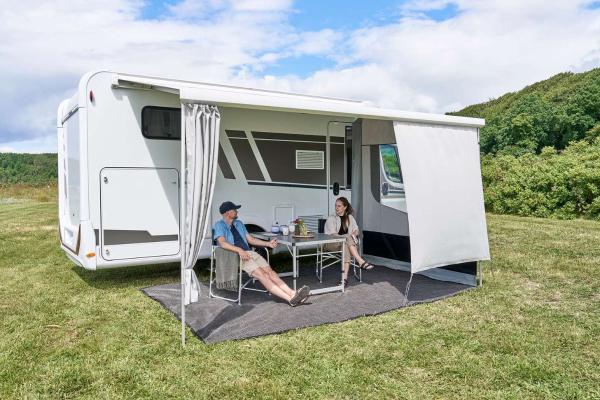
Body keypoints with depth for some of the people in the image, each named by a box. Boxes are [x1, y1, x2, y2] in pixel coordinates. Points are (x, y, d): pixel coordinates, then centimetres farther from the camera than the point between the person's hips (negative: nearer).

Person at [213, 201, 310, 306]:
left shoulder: (239, 223, 25)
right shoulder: (220, 225, 3)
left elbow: (251, 240, 25)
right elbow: (222, 242, -15)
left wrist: (268, 243, 11)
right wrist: (239, 250, -30)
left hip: (249, 253, 7)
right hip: (234, 256, -7)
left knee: (269, 271, -17)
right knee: (260, 274, -25)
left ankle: (292, 293, -31)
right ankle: (290, 298, -35)